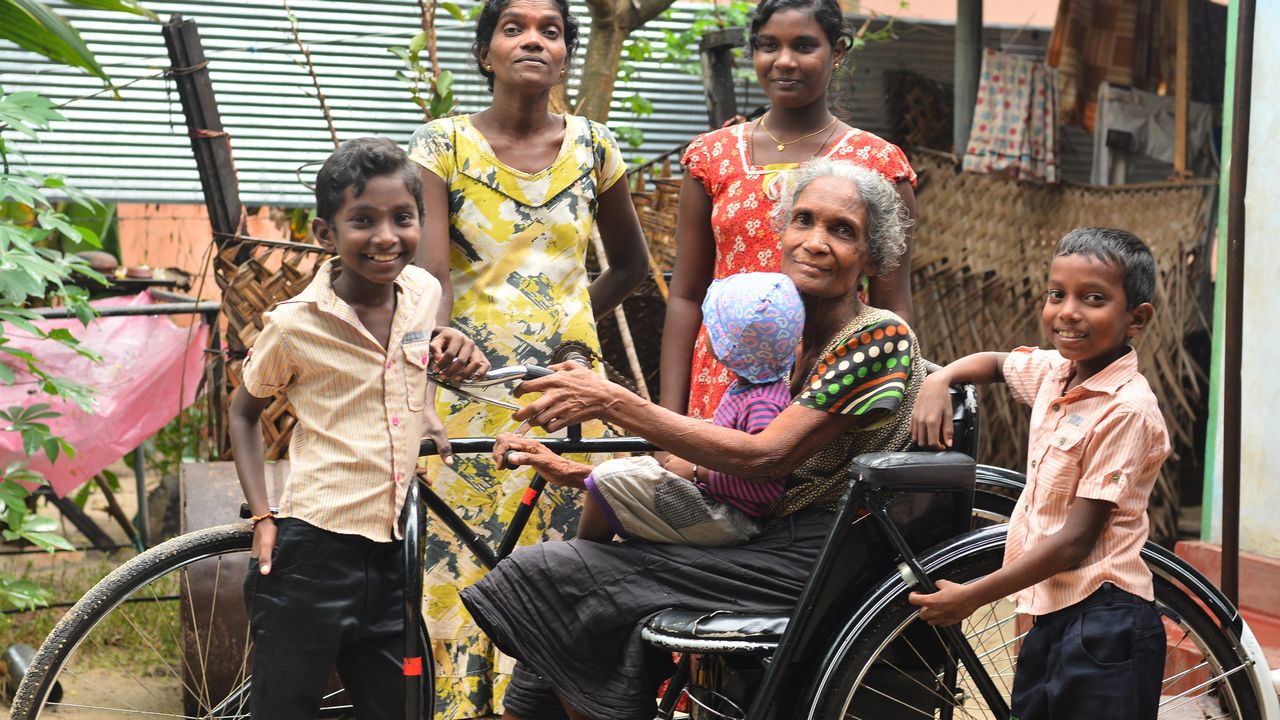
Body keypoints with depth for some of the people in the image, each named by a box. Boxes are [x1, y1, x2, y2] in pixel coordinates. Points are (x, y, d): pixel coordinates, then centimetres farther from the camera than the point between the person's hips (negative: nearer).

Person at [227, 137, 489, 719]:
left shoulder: (423, 292, 5)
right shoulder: (294, 324, -8)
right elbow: (244, 412, 7)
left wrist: (455, 352, 5)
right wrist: (262, 517, -4)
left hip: (393, 560, 5)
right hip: (311, 555, -5)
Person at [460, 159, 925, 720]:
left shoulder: (880, 338, -12)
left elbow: (762, 458, -21)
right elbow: (704, 466, 10)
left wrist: (615, 404, -22)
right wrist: (570, 472, 0)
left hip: (812, 563, -8)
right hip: (769, 543, 8)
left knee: (550, 575, -14)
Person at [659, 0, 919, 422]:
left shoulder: (878, 164, 2)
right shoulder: (711, 156, 9)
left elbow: (892, 309, 1)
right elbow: (686, 297, 8)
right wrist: (670, 417, 2)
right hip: (724, 386, 2)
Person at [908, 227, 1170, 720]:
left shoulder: (1126, 410, -16)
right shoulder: (1054, 371, 6)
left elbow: (1075, 540, -18)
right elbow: (994, 363, 30)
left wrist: (970, 596, -14)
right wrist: (938, 381, 7)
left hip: (1102, 623, -8)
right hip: (1051, 612, 8)